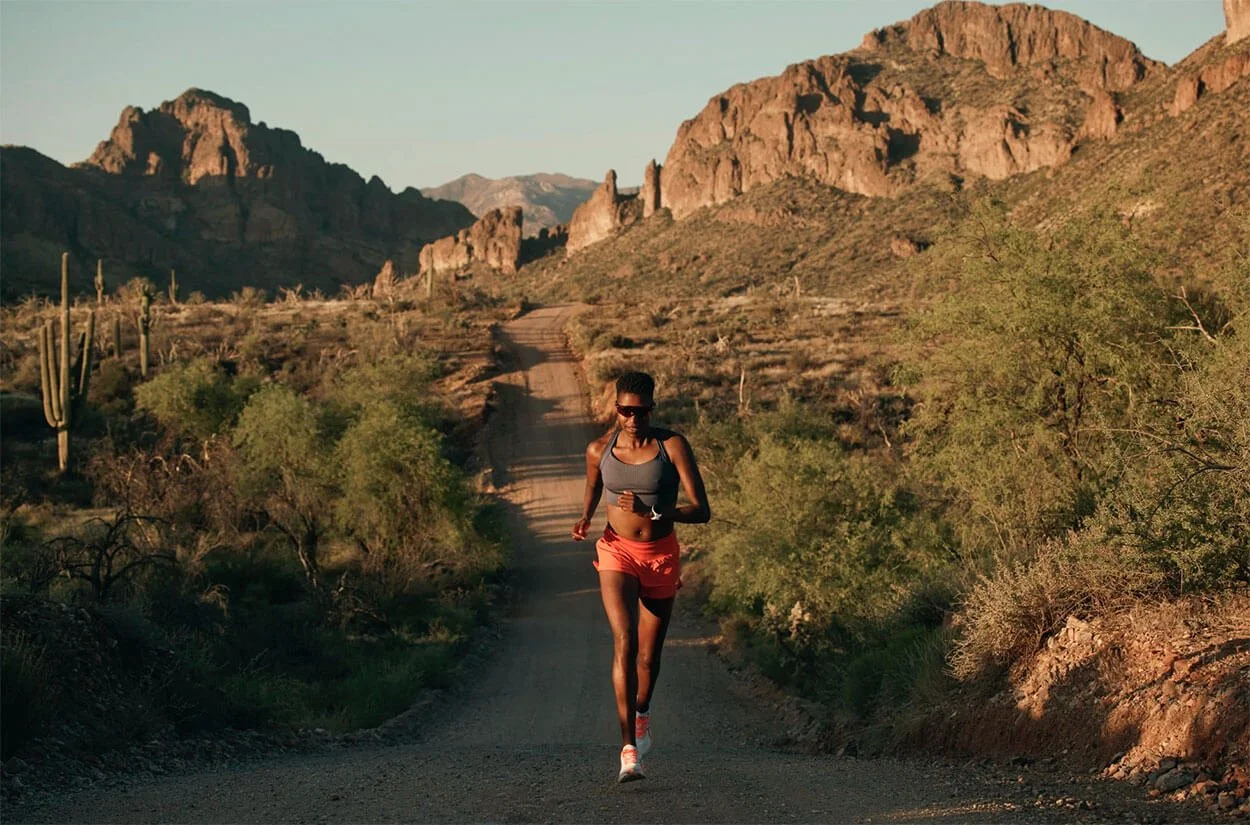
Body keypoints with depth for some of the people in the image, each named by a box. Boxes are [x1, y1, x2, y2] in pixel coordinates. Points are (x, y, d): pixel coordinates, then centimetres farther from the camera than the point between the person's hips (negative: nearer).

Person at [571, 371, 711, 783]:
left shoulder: (673, 446, -14)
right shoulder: (599, 449, -6)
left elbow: (702, 511, -18)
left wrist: (651, 511, -31)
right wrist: (584, 521, -6)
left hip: (662, 556, 0)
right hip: (617, 553, 0)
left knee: (649, 655, 12)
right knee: (624, 641, -21)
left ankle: (641, 713, 46)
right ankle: (629, 749, -23)